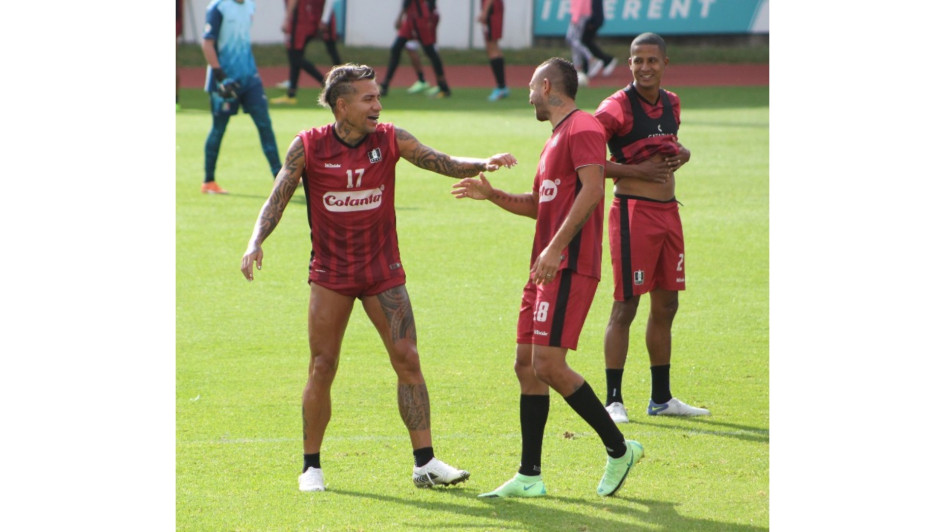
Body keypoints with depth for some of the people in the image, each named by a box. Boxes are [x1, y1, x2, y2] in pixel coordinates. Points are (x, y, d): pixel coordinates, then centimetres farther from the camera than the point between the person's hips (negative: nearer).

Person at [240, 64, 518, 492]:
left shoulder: (390, 140, -3)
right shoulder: (308, 147, -7)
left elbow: (445, 164, -3)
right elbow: (277, 199, -4)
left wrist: (484, 165, -21)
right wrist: (255, 243, -19)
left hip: (383, 271, 2)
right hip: (330, 273, -1)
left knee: (407, 359, -4)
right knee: (322, 367, -1)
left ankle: (425, 463, 0)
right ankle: (311, 466, 12)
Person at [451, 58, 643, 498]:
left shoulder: (582, 128, -9)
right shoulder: (555, 139, 22)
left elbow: (591, 189, -21)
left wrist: (556, 247, -27)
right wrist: (492, 194, 19)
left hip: (569, 267, -10)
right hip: (546, 268, 10)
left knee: (549, 365, -14)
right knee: (526, 364, 7)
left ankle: (618, 449, -3)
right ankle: (529, 477, 10)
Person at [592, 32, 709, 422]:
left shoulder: (671, 104, 11)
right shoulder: (617, 107, -12)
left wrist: (680, 155, 5)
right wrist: (635, 171, -19)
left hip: (668, 210, 8)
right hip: (634, 211, -8)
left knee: (666, 305, 13)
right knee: (625, 305, -7)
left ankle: (662, 399, 23)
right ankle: (613, 400, -2)